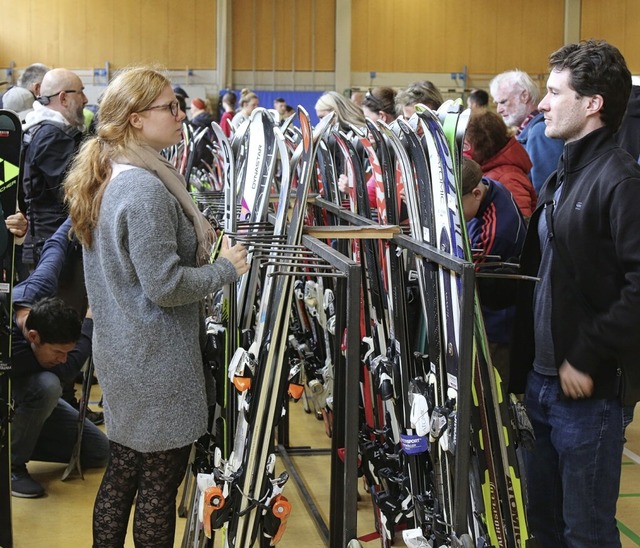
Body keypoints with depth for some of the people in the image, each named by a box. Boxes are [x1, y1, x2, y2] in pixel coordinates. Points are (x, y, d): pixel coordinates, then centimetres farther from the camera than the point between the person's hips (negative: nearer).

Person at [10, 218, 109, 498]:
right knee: (48, 385, -40)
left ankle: (19, 440, 8)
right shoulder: (11, 349, -42)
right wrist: (92, 320, -27)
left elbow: (55, 245, -8)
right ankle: (12, 464, -19)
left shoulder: (32, 292, -28)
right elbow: (66, 371, -29)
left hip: (31, 397, 7)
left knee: (99, 451, -2)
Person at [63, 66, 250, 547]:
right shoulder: (146, 190, -23)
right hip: (157, 361, -9)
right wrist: (226, 269, -12)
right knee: (160, 481, 4)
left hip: (119, 353, 9)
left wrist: (200, 245, 11)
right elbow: (164, 285, -24)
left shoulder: (105, 178, 8)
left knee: (123, 469, 19)